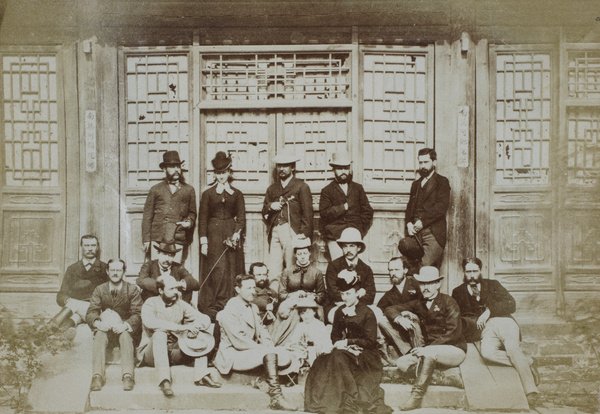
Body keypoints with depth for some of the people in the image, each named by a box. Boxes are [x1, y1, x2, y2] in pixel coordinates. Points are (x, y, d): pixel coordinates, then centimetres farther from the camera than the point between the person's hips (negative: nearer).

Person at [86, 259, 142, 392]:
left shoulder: (133, 290, 3)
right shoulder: (99, 290, 8)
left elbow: (137, 314, -7)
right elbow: (91, 313, -3)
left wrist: (125, 325, -29)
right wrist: (98, 323, -27)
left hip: (126, 330, -2)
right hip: (105, 329, 2)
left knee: (125, 335, -35)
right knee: (99, 335, -31)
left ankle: (128, 376, -46)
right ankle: (97, 376, -42)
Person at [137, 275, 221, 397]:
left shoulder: (181, 304, 7)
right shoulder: (151, 303, -6)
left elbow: (205, 319, 2)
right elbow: (149, 322, -29)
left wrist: (195, 327, -22)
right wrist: (179, 328, -32)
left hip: (175, 353, 4)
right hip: (150, 354, -4)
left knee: (200, 337, -12)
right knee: (159, 334, -33)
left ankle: (202, 376, -24)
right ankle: (164, 381, -40)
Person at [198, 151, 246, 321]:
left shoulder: (237, 194, 10)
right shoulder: (208, 194, 6)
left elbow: (241, 218, 6)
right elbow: (202, 219, 4)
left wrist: (237, 234, -11)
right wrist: (203, 241, -4)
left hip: (232, 233, 2)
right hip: (214, 235, -2)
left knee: (232, 271, 0)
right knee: (217, 271, -8)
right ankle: (213, 310, -3)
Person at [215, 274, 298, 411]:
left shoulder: (253, 307, 14)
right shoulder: (229, 311, -15)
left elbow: (261, 328, 18)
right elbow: (239, 341, -20)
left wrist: (267, 342, -5)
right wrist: (264, 348, -17)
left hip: (252, 349, 8)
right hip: (234, 356, -8)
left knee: (287, 358, -11)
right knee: (270, 353, -31)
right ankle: (276, 399, -29)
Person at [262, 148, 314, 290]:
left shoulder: (301, 186, 6)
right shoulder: (272, 188, 22)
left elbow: (307, 213, -1)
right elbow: (264, 213, 23)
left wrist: (304, 236, -11)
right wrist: (269, 206, 0)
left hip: (292, 232, -4)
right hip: (275, 232, 4)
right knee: (274, 271, -2)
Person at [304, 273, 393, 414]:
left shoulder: (367, 312, -3)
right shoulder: (339, 312, 13)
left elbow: (370, 341, -6)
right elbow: (335, 335, 16)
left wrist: (348, 342, -13)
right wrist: (339, 344, -7)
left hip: (365, 354, -5)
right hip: (344, 351, 5)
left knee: (338, 356, -33)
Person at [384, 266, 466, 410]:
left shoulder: (448, 302, -5)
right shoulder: (419, 304, 10)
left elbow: (453, 333, -15)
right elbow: (390, 309, 11)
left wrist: (428, 348, -25)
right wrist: (399, 318, -14)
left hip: (454, 350, -4)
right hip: (430, 351, 5)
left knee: (429, 353, -38)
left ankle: (416, 396, -34)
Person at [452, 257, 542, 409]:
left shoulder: (492, 285, 21)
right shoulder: (458, 292, 23)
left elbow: (511, 305, 8)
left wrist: (489, 311, -7)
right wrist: (477, 320, -3)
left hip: (503, 321, 0)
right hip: (486, 329, 0)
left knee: (512, 347, -31)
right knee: (487, 353, -34)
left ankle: (532, 393, -31)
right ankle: (526, 363, -19)